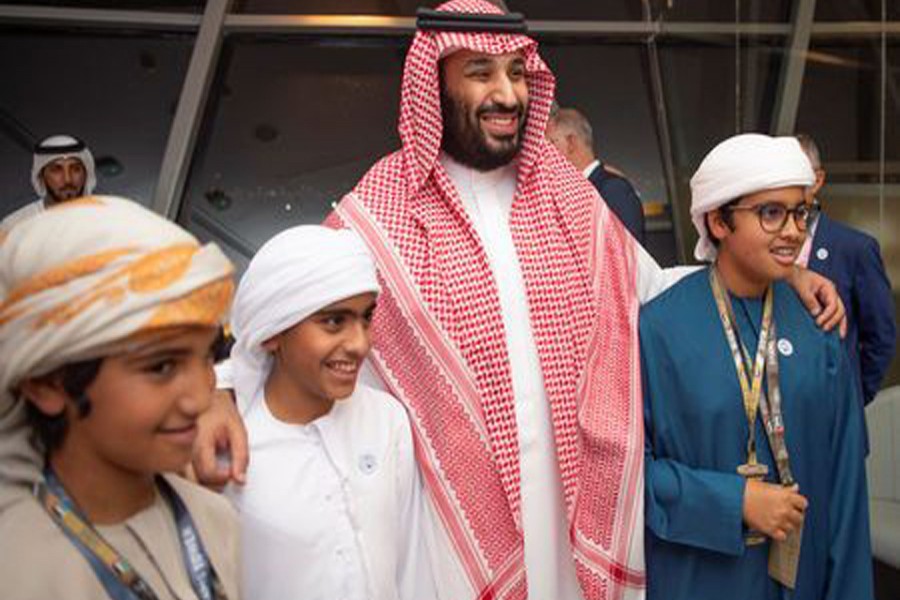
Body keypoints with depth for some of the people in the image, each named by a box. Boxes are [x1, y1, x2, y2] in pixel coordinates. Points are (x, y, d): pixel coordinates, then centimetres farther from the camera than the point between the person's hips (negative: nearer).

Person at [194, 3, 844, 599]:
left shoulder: (569, 193, 3)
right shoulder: (377, 212, -9)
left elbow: (647, 286, 13)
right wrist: (222, 393, -24)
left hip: (573, 497, 4)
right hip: (454, 509, -3)